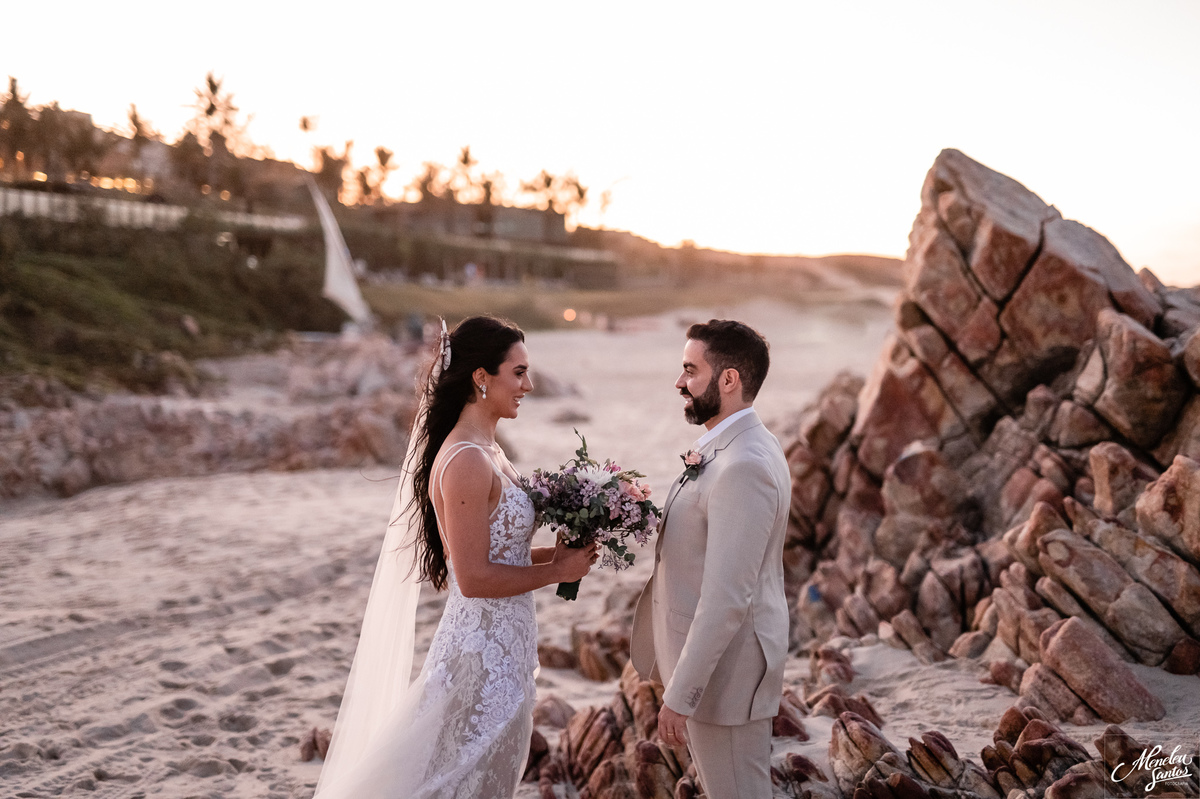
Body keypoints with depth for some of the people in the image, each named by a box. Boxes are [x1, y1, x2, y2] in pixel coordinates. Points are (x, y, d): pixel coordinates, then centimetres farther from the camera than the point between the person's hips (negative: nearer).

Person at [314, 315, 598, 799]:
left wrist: (552, 554, 3)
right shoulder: (466, 462, -22)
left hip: (499, 648, 9)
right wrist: (558, 570, -13)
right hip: (485, 656, -9)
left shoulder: (485, 451, 8)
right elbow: (474, 578, -23)